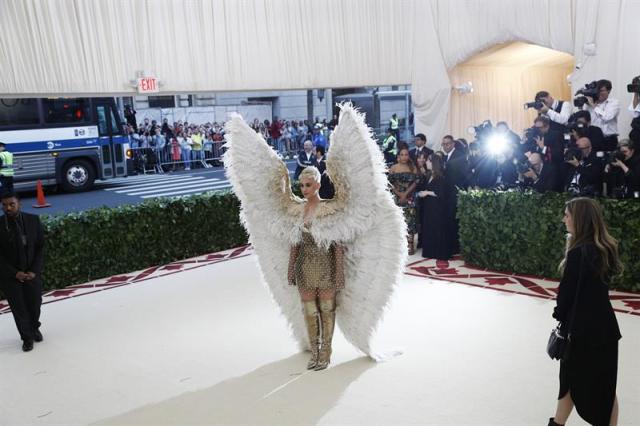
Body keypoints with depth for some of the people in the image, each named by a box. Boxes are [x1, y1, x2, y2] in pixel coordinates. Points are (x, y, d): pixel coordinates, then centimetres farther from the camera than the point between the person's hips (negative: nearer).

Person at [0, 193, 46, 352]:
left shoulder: (33, 220, -7)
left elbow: (40, 247, -2)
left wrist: (34, 270, -11)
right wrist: (14, 273, -13)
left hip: (32, 273, 1)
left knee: (35, 304, 13)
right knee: (19, 308, 7)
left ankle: (34, 328, 41)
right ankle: (27, 338, 24)